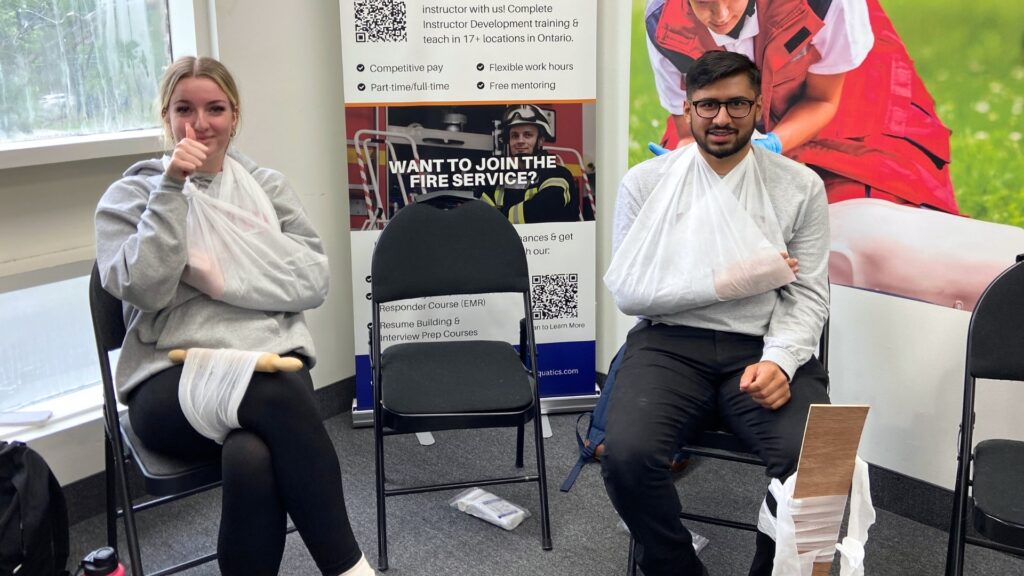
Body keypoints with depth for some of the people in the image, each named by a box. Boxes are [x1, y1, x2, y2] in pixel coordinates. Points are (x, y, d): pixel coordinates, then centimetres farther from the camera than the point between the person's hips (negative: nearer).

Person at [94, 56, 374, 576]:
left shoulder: (268, 185, 15)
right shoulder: (129, 194, 9)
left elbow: (313, 281, 2)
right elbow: (145, 290, -9)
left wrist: (221, 276, -8)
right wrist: (171, 189, -12)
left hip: (272, 361, 2)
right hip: (172, 379, -1)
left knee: (252, 459, -34)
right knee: (278, 396, -34)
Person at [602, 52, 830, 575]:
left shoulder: (800, 186, 6)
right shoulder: (644, 183, 4)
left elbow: (808, 294, 4)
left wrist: (779, 360, -16)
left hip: (763, 347, 1)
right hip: (669, 344, 0)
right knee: (627, 455, -28)